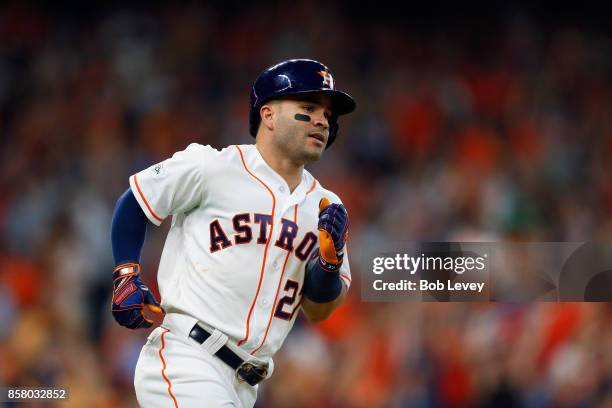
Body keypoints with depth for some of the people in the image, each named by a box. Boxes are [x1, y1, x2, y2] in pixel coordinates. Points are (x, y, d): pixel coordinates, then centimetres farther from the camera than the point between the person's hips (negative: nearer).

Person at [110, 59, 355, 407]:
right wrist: (127, 278, -2)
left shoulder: (325, 207, 13)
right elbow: (133, 203, 8)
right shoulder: (212, 168, -3)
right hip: (184, 362, -7)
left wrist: (330, 260, -5)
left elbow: (318, 311, 13)